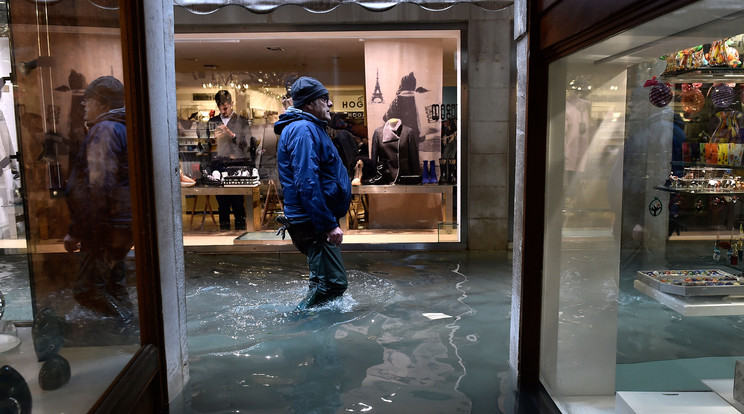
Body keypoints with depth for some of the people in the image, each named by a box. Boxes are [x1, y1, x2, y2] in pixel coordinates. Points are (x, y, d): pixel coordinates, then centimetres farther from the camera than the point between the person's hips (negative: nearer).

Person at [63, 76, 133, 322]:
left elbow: (98, 185, -23)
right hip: (123, 224, 10)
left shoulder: (104, 130, -14)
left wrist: (76, 231, -19)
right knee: (113, 286, 19)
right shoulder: (123, 128, 17)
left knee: (86, 290, -5)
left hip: (109, 227, -10)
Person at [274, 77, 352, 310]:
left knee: (323, 280, 19)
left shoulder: (310, 128, 19)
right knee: (333, 282, -9)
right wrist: (329, 225, -25)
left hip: (315, 221, 11)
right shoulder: (303, 130, -16)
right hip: (313, 223, -11)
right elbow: (307, 183, -26)